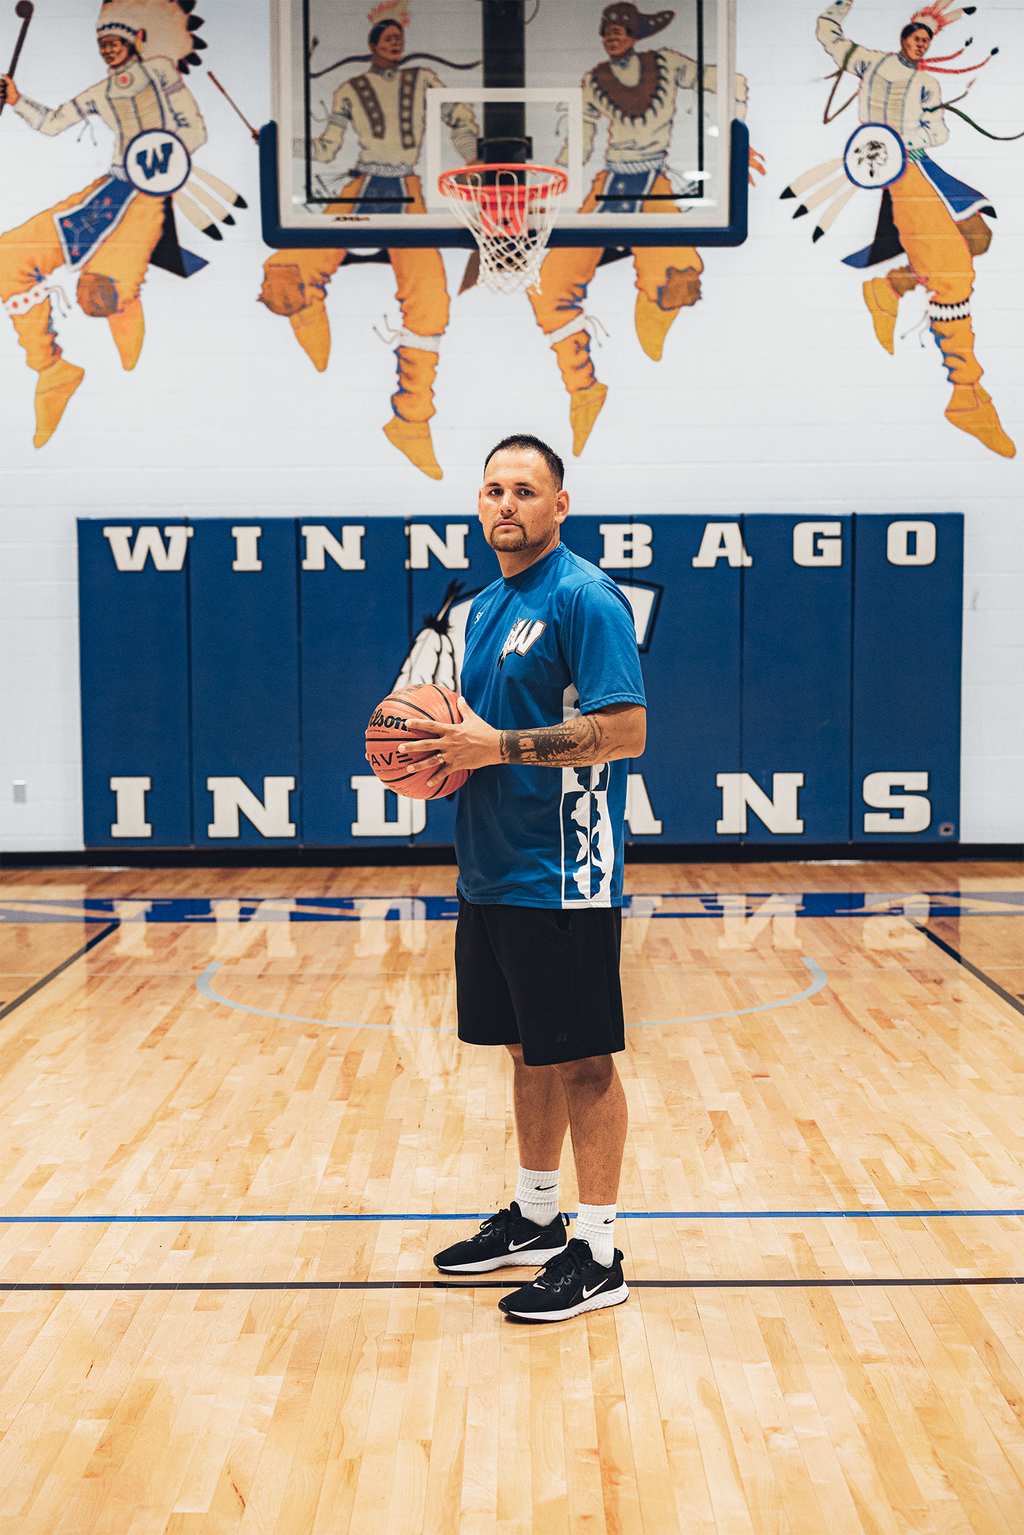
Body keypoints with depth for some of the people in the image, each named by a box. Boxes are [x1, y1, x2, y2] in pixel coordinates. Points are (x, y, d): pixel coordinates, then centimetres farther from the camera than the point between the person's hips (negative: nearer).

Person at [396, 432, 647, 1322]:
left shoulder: (583, 598, -12)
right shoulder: (486, 606, 15)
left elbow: (625, 730, -20)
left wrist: (499, 747, -20)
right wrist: (444, 754, 3)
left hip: (560, 876, -9)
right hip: (491, 872, 9)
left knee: (581, 1060, 0)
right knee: (526, 1050, 18)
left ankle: (598, 1255, 10)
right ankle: (535, 1217, 32)